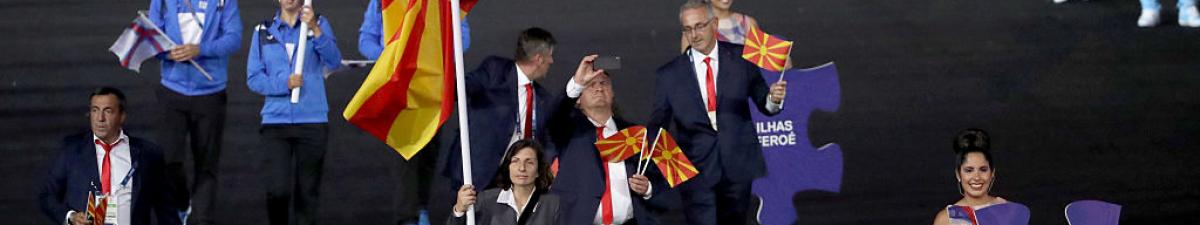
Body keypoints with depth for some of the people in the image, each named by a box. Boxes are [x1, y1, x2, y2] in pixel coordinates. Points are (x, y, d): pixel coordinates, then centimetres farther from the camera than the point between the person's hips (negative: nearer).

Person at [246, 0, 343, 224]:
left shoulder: (319, 24, 5)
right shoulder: (263, 31, 8)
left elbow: (333, 62, -10)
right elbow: (254, 78, 3)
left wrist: (315, 29, -22)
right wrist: (285, 84, -13)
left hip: (312, 120, 0)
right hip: (275, 120, 0)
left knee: (307, 193, 3)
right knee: (278, 190, -11)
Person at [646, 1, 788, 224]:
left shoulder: (741, 58, 1)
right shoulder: (669, 75, 1)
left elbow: (764, 104, 4)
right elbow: (657, 124, 3)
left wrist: (774, 99, -18)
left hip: (738, 164, 1)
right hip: (696, 169, -1)